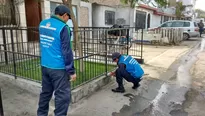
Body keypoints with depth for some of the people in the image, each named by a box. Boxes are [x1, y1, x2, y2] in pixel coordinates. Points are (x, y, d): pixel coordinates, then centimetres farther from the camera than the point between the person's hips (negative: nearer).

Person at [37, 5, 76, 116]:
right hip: (58, 68, -8)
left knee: (45, 92, 22)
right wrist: (71, 71, -10)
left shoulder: (42, 23, 7)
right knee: (63, 95, 3)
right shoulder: (63, 27, -15)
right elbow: (67, 52, -16)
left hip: (44, 66, 8)